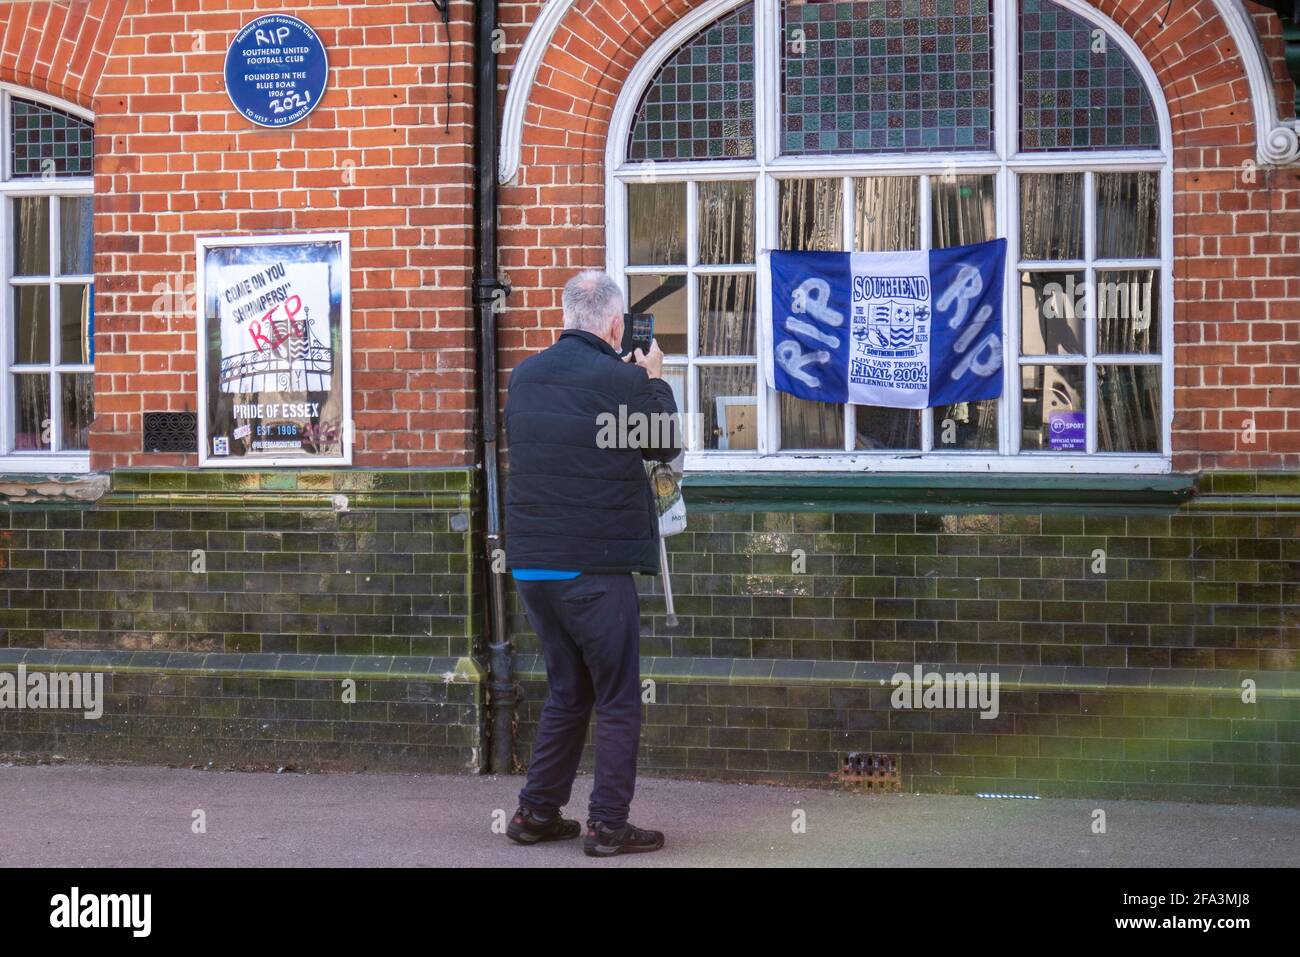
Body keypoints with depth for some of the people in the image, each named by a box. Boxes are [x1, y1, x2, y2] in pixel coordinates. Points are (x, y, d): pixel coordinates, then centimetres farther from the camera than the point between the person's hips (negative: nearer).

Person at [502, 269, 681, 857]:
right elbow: (666, 444, 1)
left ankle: (537, 813, 21)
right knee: (618, 701, 4)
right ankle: (607, 825, 3)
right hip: (595, 565, -7)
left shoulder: (524, 377, 5)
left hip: (530, 565, 7)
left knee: (566, 692, 19)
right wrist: (653, 381, 18)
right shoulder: (623, 381, -13)